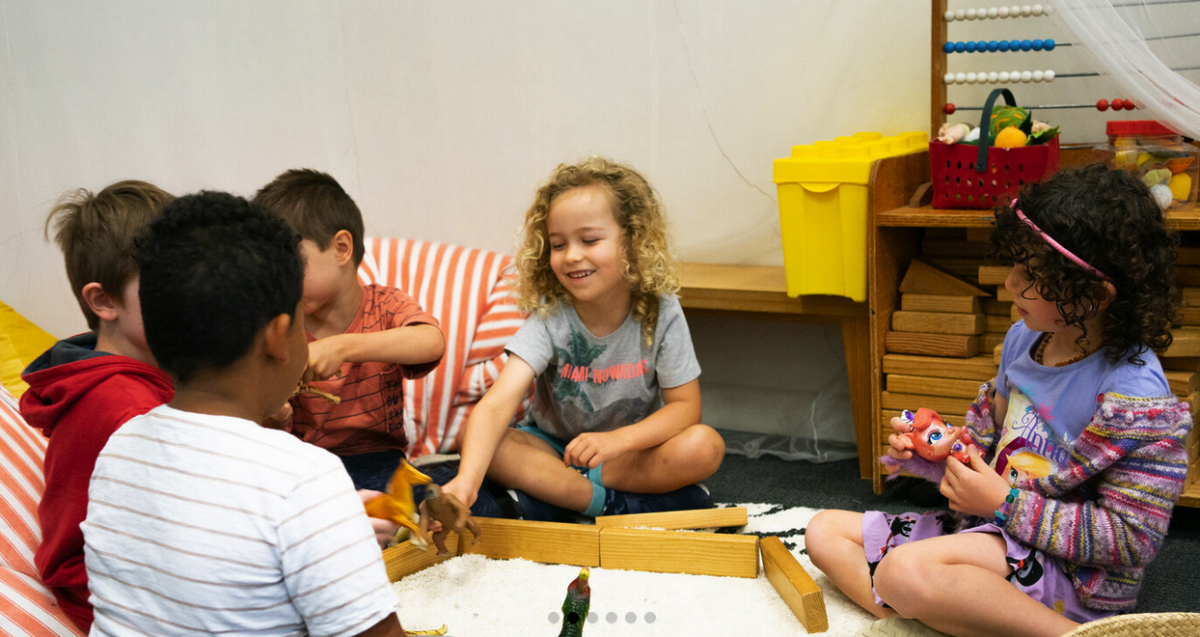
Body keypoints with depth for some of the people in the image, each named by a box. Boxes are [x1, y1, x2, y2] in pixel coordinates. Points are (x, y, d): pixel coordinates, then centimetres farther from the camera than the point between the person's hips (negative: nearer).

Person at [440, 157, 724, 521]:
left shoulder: (661, 313, -17)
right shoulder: (549, 317, -20)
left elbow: (685, 406, -14)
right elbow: (497, 403, -34)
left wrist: (618, 439, -32)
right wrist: (466, 481, -52)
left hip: (636, 449, 1)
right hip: (554, 447, 0)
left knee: (705, 446, -30)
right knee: (473, 437, -26)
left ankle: (549, 488, -22)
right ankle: (610, 502, -25)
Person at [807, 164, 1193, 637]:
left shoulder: (1134, 396, -21)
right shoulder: (1024, 339, 3)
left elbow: (1129, 540, -22)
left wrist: (1006, 504, -19)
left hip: (1072, 576, -9)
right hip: (992, 531, 9)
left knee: (905, 571, -35)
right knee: (826, 532, 4)